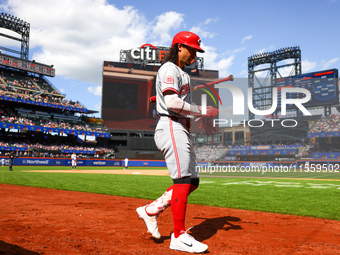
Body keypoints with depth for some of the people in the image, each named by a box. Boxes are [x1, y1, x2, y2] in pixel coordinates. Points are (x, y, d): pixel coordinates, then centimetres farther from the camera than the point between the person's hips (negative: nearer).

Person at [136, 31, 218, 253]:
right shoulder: (169, 69, -4)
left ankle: (151, 210, 15)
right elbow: (172, 102, -20)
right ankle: (179, 236, -4)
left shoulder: (183, 74, 28)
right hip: (171, 128, -10)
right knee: (183, 180, -12)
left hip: (182, 131, 10)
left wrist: (203, 113, 11)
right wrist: (202, 111, -13)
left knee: (192, 181, 8)